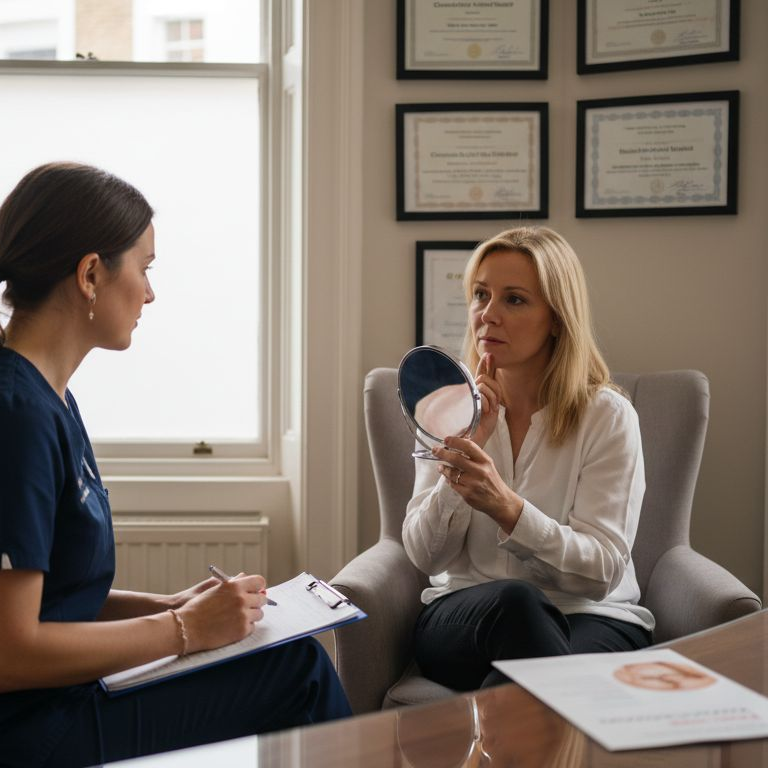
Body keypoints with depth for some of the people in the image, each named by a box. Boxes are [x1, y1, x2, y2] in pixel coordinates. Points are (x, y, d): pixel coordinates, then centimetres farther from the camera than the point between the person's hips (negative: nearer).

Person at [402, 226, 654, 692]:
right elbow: (426, 556, -2)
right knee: (514, 601, -35)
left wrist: (505, 506, -29)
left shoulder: (607, 416, -5)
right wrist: (467, 450, -17)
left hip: (591, 616, -1)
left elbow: (602, 571, -12)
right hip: (464, 614, 2)